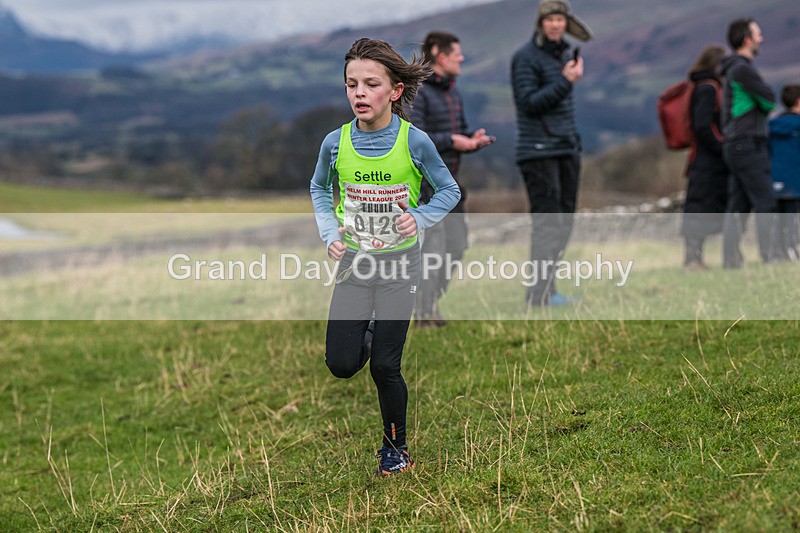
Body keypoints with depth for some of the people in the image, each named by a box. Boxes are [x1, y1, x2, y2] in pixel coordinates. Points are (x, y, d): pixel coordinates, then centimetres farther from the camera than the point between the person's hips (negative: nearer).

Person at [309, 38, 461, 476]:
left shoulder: (413, 141, -14)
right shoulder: (336, 142, -8)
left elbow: (449, 191, 0)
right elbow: (319, 189, 12)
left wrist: (420, 217, -18)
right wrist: (329, 232, -2)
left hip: (399, 263, -2)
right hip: (354, 262, 2)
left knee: (384, 367, -2)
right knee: (341, 365, -2)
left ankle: (396, 446, 22)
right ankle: (369, 333, 33)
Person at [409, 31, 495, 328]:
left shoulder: (453, 92, 15)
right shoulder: (417, 92, -12)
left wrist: (474, 139, 0)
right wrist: (451, 141, -24)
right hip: (423, 181, -9)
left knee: (455, 245, 10)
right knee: (433, 245, -10)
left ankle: (430, 303, 23)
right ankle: (424, 314, -2)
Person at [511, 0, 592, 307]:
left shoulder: (565, 53, 16)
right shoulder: (526, 57, -9)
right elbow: (529, 102, -17)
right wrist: (565, 82, -22)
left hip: (566, 149, 8)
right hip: (538, 151, -8)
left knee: (563, 221, 8)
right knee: (547, 221, -13)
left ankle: (546, 289, 14)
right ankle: (539, 294, -13)